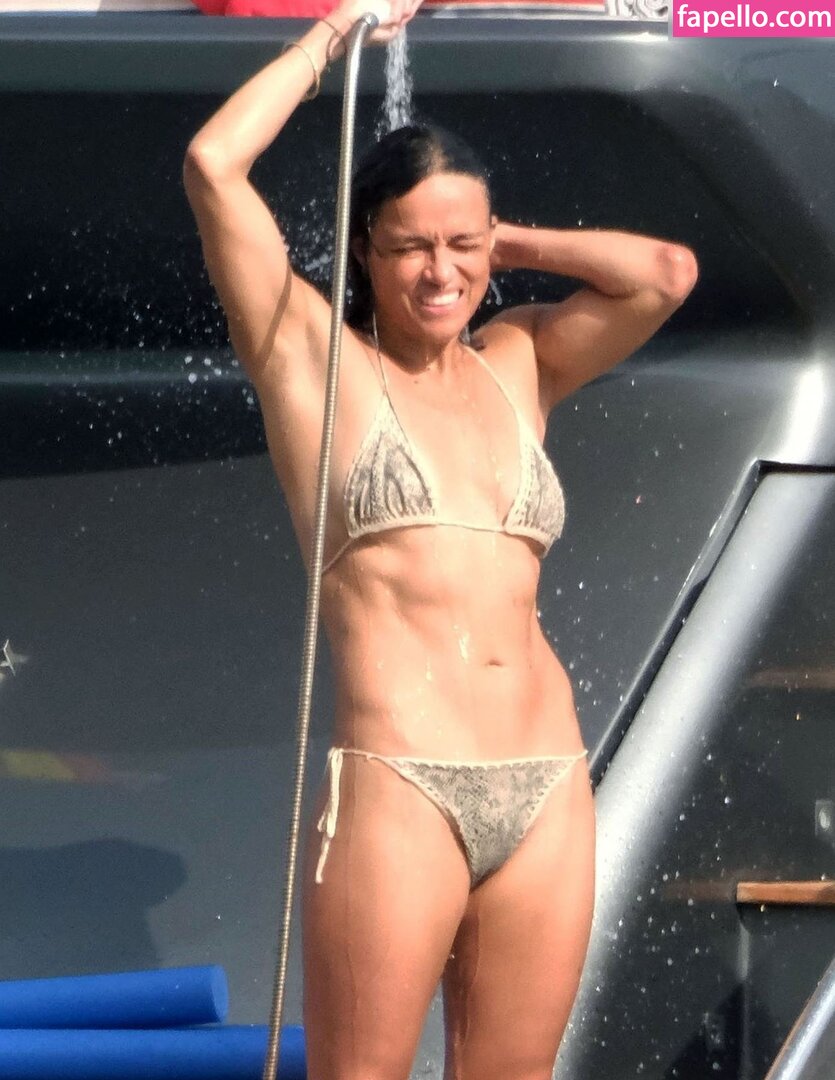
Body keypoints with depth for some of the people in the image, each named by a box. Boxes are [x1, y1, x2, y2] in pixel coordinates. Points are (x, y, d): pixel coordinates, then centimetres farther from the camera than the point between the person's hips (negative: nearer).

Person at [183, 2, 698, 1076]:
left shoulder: (516, 365, 17)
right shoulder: (314, 359, 5)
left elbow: (665, 274, 10)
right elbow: (213, 165, -4)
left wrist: (503, 241, 15)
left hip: (548, 793, 5)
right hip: (397, 785, -5)